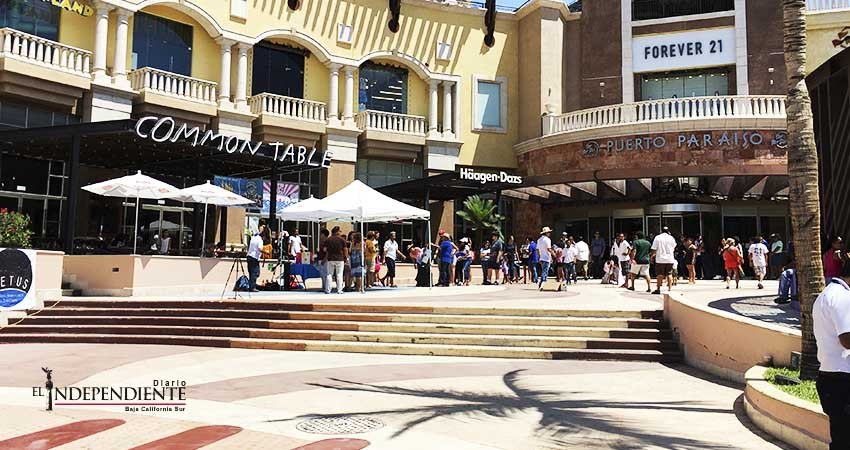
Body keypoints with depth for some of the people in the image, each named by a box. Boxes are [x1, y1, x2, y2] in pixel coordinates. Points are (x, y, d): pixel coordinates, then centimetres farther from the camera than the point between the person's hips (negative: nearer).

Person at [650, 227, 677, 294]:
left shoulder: (657, 237, -2)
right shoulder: (671, 238, 3)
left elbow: (654, 249, -3)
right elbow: (673, 249, 14)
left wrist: (652, 256, 10)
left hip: (660, 259, -1)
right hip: (670, 259, 1)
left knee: (659, 275, 3)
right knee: (669, 274, 8)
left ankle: (658, 289, 4)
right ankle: (670, 289, 5)